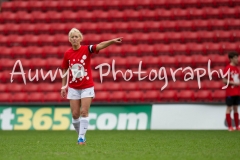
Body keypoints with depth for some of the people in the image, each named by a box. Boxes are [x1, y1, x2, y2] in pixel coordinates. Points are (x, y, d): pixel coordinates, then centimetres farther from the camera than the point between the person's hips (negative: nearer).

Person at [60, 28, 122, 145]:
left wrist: (112, 41, -43)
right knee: (75, 114, 3)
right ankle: (81, 135, 20)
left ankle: (81, 138, -5)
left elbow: (100, 45, -26)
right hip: (73, 88, 3)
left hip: (87, 87, -3)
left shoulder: (87, 49, -9)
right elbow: (65, 71, 10)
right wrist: (63, 86, 7)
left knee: (84, 112, -8)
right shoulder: (67, 54, 0)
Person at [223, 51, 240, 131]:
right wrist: (233, 83, -19)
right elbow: (224, 80, -15)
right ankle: (230, 126, 1)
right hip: (230, 92, -7)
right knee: (229, 108, -2)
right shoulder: (228, 68, -11)